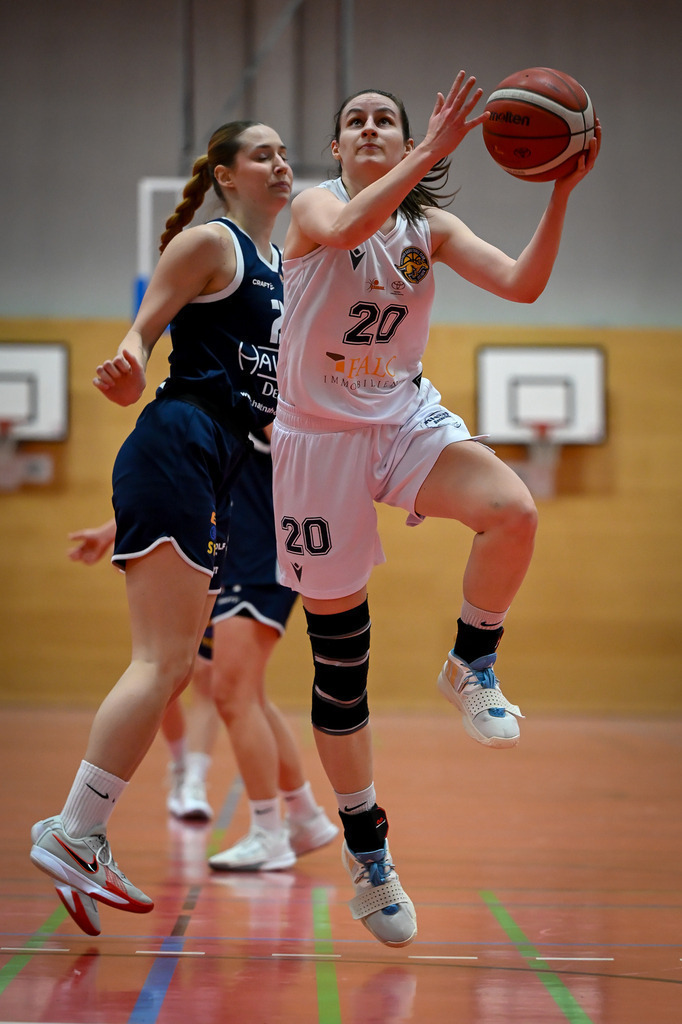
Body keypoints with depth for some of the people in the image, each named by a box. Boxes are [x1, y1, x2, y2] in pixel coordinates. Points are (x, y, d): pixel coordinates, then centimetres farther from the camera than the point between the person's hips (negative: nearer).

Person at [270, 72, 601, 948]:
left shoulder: (431, 226, 4)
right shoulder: (314, 204, -6)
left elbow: (522, 285, -9)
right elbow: (346, 229, -32)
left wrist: (560, 194, -21)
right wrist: (434, 150, -36)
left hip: (407, 421, 3)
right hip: (319, 438, -3)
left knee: (514, 512, -30)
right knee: (339, 653, 2)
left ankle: (471, 669, -4)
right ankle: (366, 849, 16)